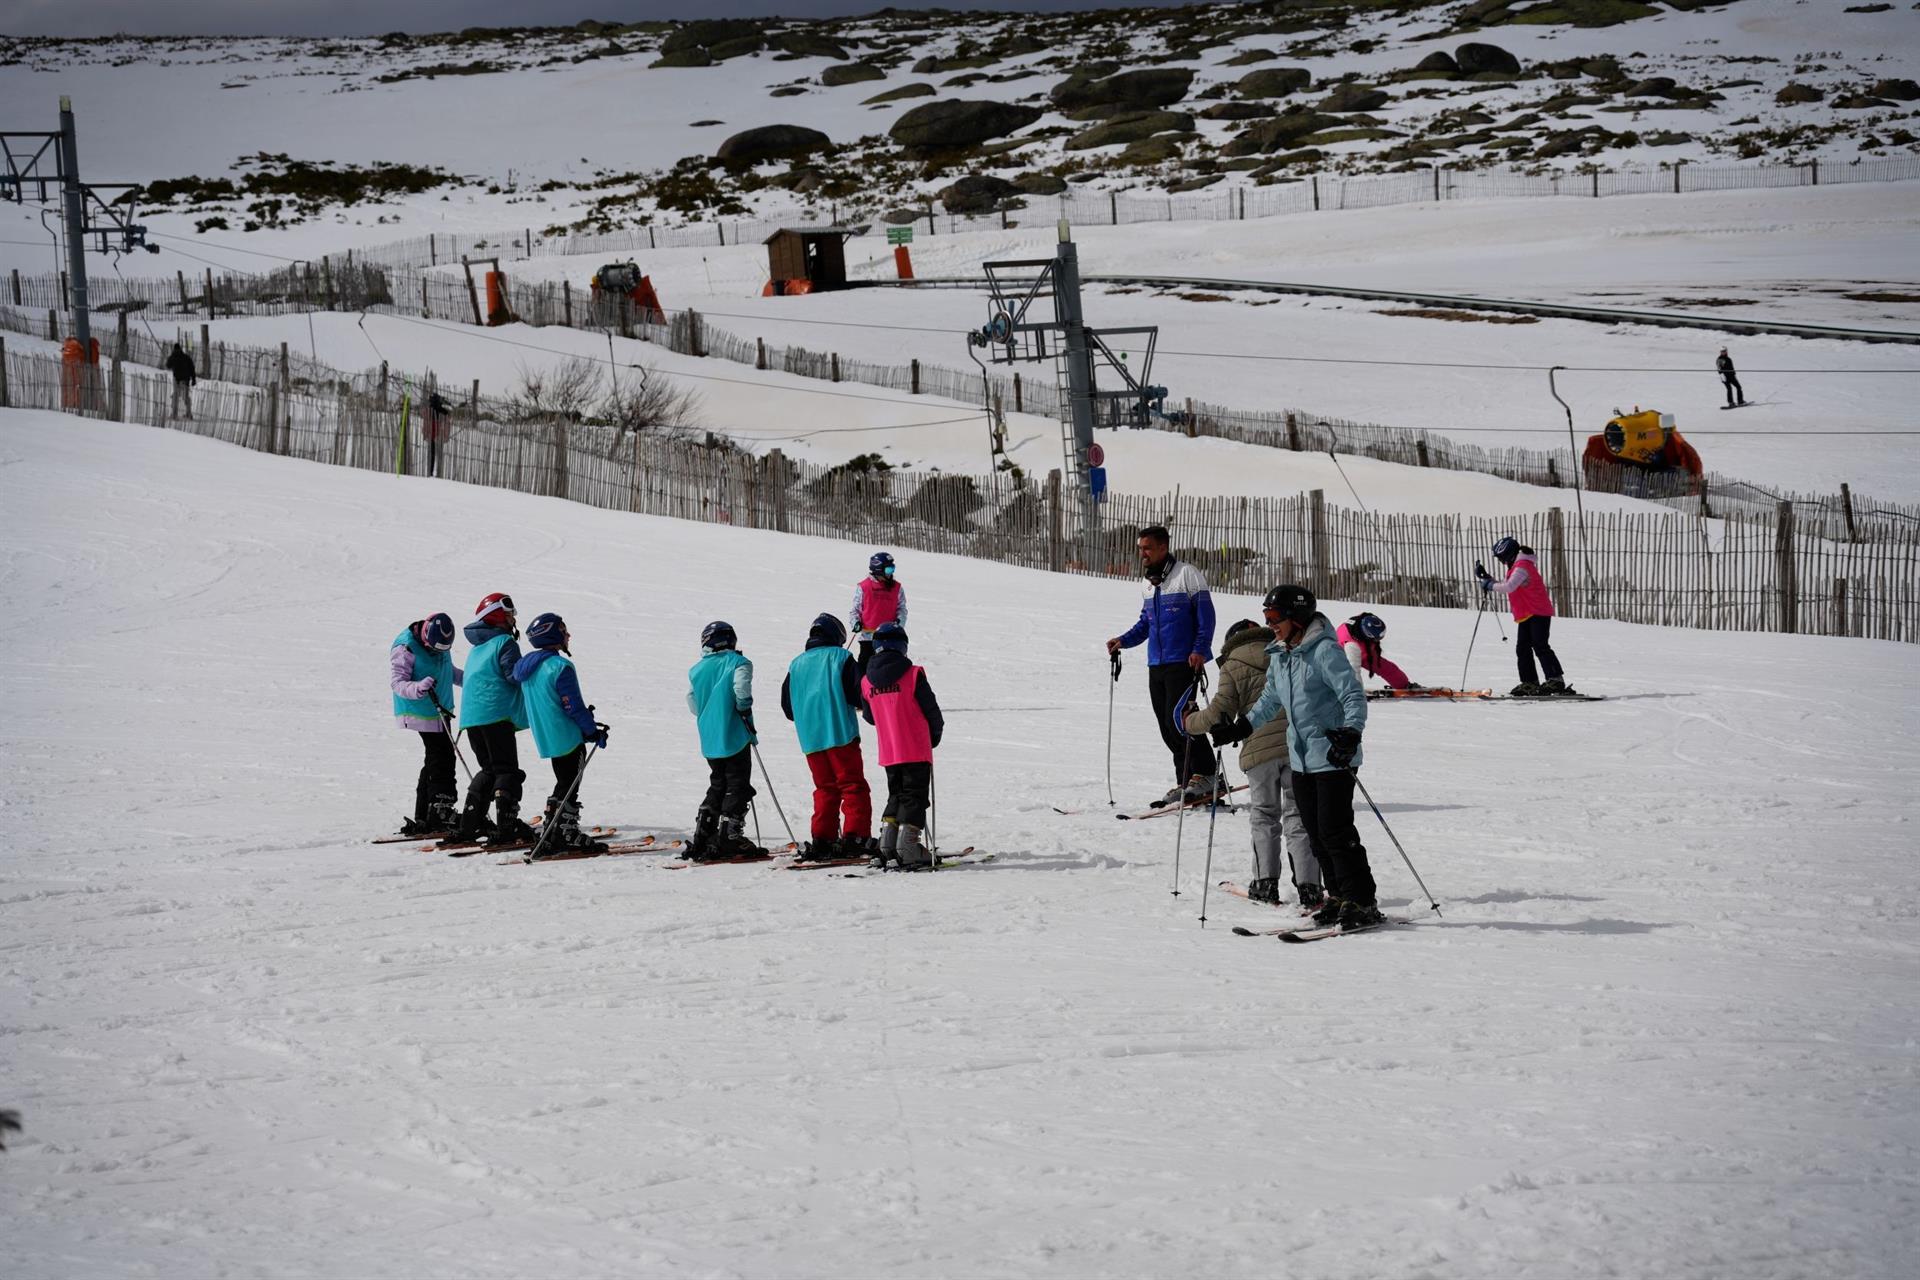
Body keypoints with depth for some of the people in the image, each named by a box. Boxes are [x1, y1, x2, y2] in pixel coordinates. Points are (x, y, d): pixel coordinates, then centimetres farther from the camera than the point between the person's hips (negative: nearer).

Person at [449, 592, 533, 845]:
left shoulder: (476, 647, 19)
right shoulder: (504, 642, -8)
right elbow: (515, 675, -16)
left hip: (470, 717, 8)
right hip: (496, 714, -8)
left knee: (488, 769, 17)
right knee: (506, 770, -5)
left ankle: (469, 825, 11)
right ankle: (506, 827, -14)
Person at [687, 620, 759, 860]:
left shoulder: (696, 670, 10)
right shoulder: (738, 663, -6)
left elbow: (693, 705, 11)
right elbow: (742, 692, -19)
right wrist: (747, 717, -5)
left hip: (709, 740, 6)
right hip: (735, 738, -6)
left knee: (718, 786, 17)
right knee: (738, 787, 0)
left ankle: (702, 839, 13)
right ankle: (728, 838, -8)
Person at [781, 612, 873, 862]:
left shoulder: (797, 664, 13)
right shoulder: (841, 657, 0)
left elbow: (787, 705, 15)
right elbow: (858, 694, -7)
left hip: (810, 738, 5)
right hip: (840, 733, -5)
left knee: (825, 788, 13)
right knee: (853, 786, -2)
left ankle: (821, 841, 6)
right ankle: (855, 837, -13)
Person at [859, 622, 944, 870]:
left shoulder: (866, 681, 2)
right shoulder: (913, 675, -11)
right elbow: (931, 709, -5)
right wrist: (935, 735, 13)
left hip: (887, 753, 5)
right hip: (916, 750, -5)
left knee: (896, 796, 18)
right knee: (914, 797, 0)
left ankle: (886, 847, 11)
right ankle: (908, 849, -8)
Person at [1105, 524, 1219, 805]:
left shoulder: (1187, 575, -5)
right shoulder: (1148, 585, 18)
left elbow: (1205, 616, -8)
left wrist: (1200, 649, -19)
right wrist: (1124, 640, 10)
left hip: (1184, 663, -8)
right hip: (1156, 666, 8)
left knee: (1177, 720, -15)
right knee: (1167, 728, 5)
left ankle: (1205, 776, -6)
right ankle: (1185, 783, 10)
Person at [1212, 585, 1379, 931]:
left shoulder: (1324, 651, -15)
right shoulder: (1278, 655, 11)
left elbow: (1354, 695, -19)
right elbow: (1272, 699, 28)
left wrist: (1351, 731, -33)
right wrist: (1243, 726, 24)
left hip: (1333, 757, -8)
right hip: (1300, 759, 8)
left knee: (1335, 831, -10)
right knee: (1316, 834, 9)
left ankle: (1362, 902, -5)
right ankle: (1339, 896, 17)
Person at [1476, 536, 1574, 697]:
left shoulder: (1522, 567, -15)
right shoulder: (1517, 566, 19)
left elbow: (1509, 587, -28)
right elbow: (1509, 589, 25)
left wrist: (1489, 585, -15)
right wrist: (1488, 579, 18)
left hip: (1538, 613, -11)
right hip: (1525, 616, 11)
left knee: (1540, 646, -15)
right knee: (1522, 649, 6)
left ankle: (1556, 679, -17)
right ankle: (1530, 683, 7)